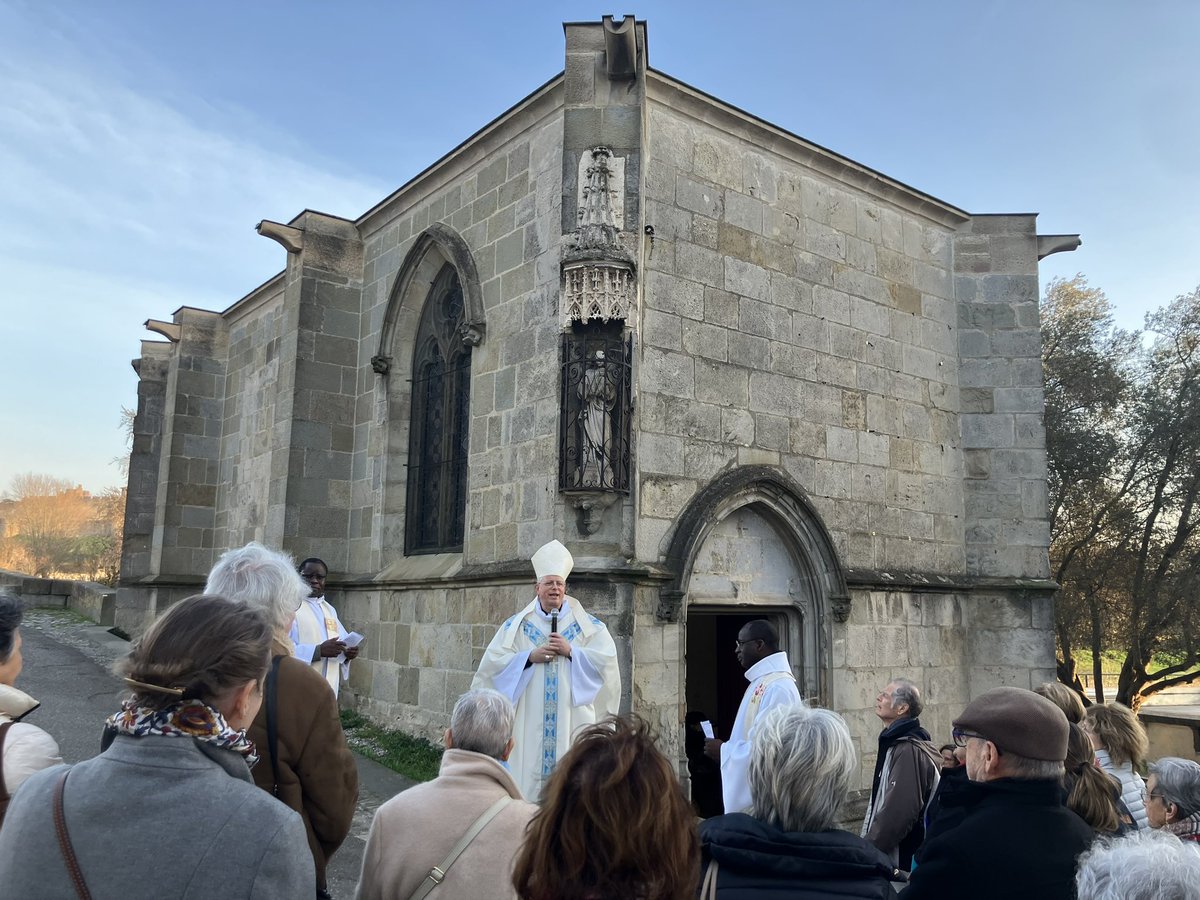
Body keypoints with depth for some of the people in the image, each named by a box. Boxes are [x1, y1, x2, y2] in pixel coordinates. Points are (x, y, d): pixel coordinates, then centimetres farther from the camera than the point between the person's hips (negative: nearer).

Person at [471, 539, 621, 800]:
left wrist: (570, 651, -10)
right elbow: (493, 660, 3)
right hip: (530, 718, 0)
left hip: (572, 716, 0)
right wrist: (530, 657, -9)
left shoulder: (587, 625, 8)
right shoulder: (517, 625, 9)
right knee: (529, 770, -3)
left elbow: (607, 657, -1)